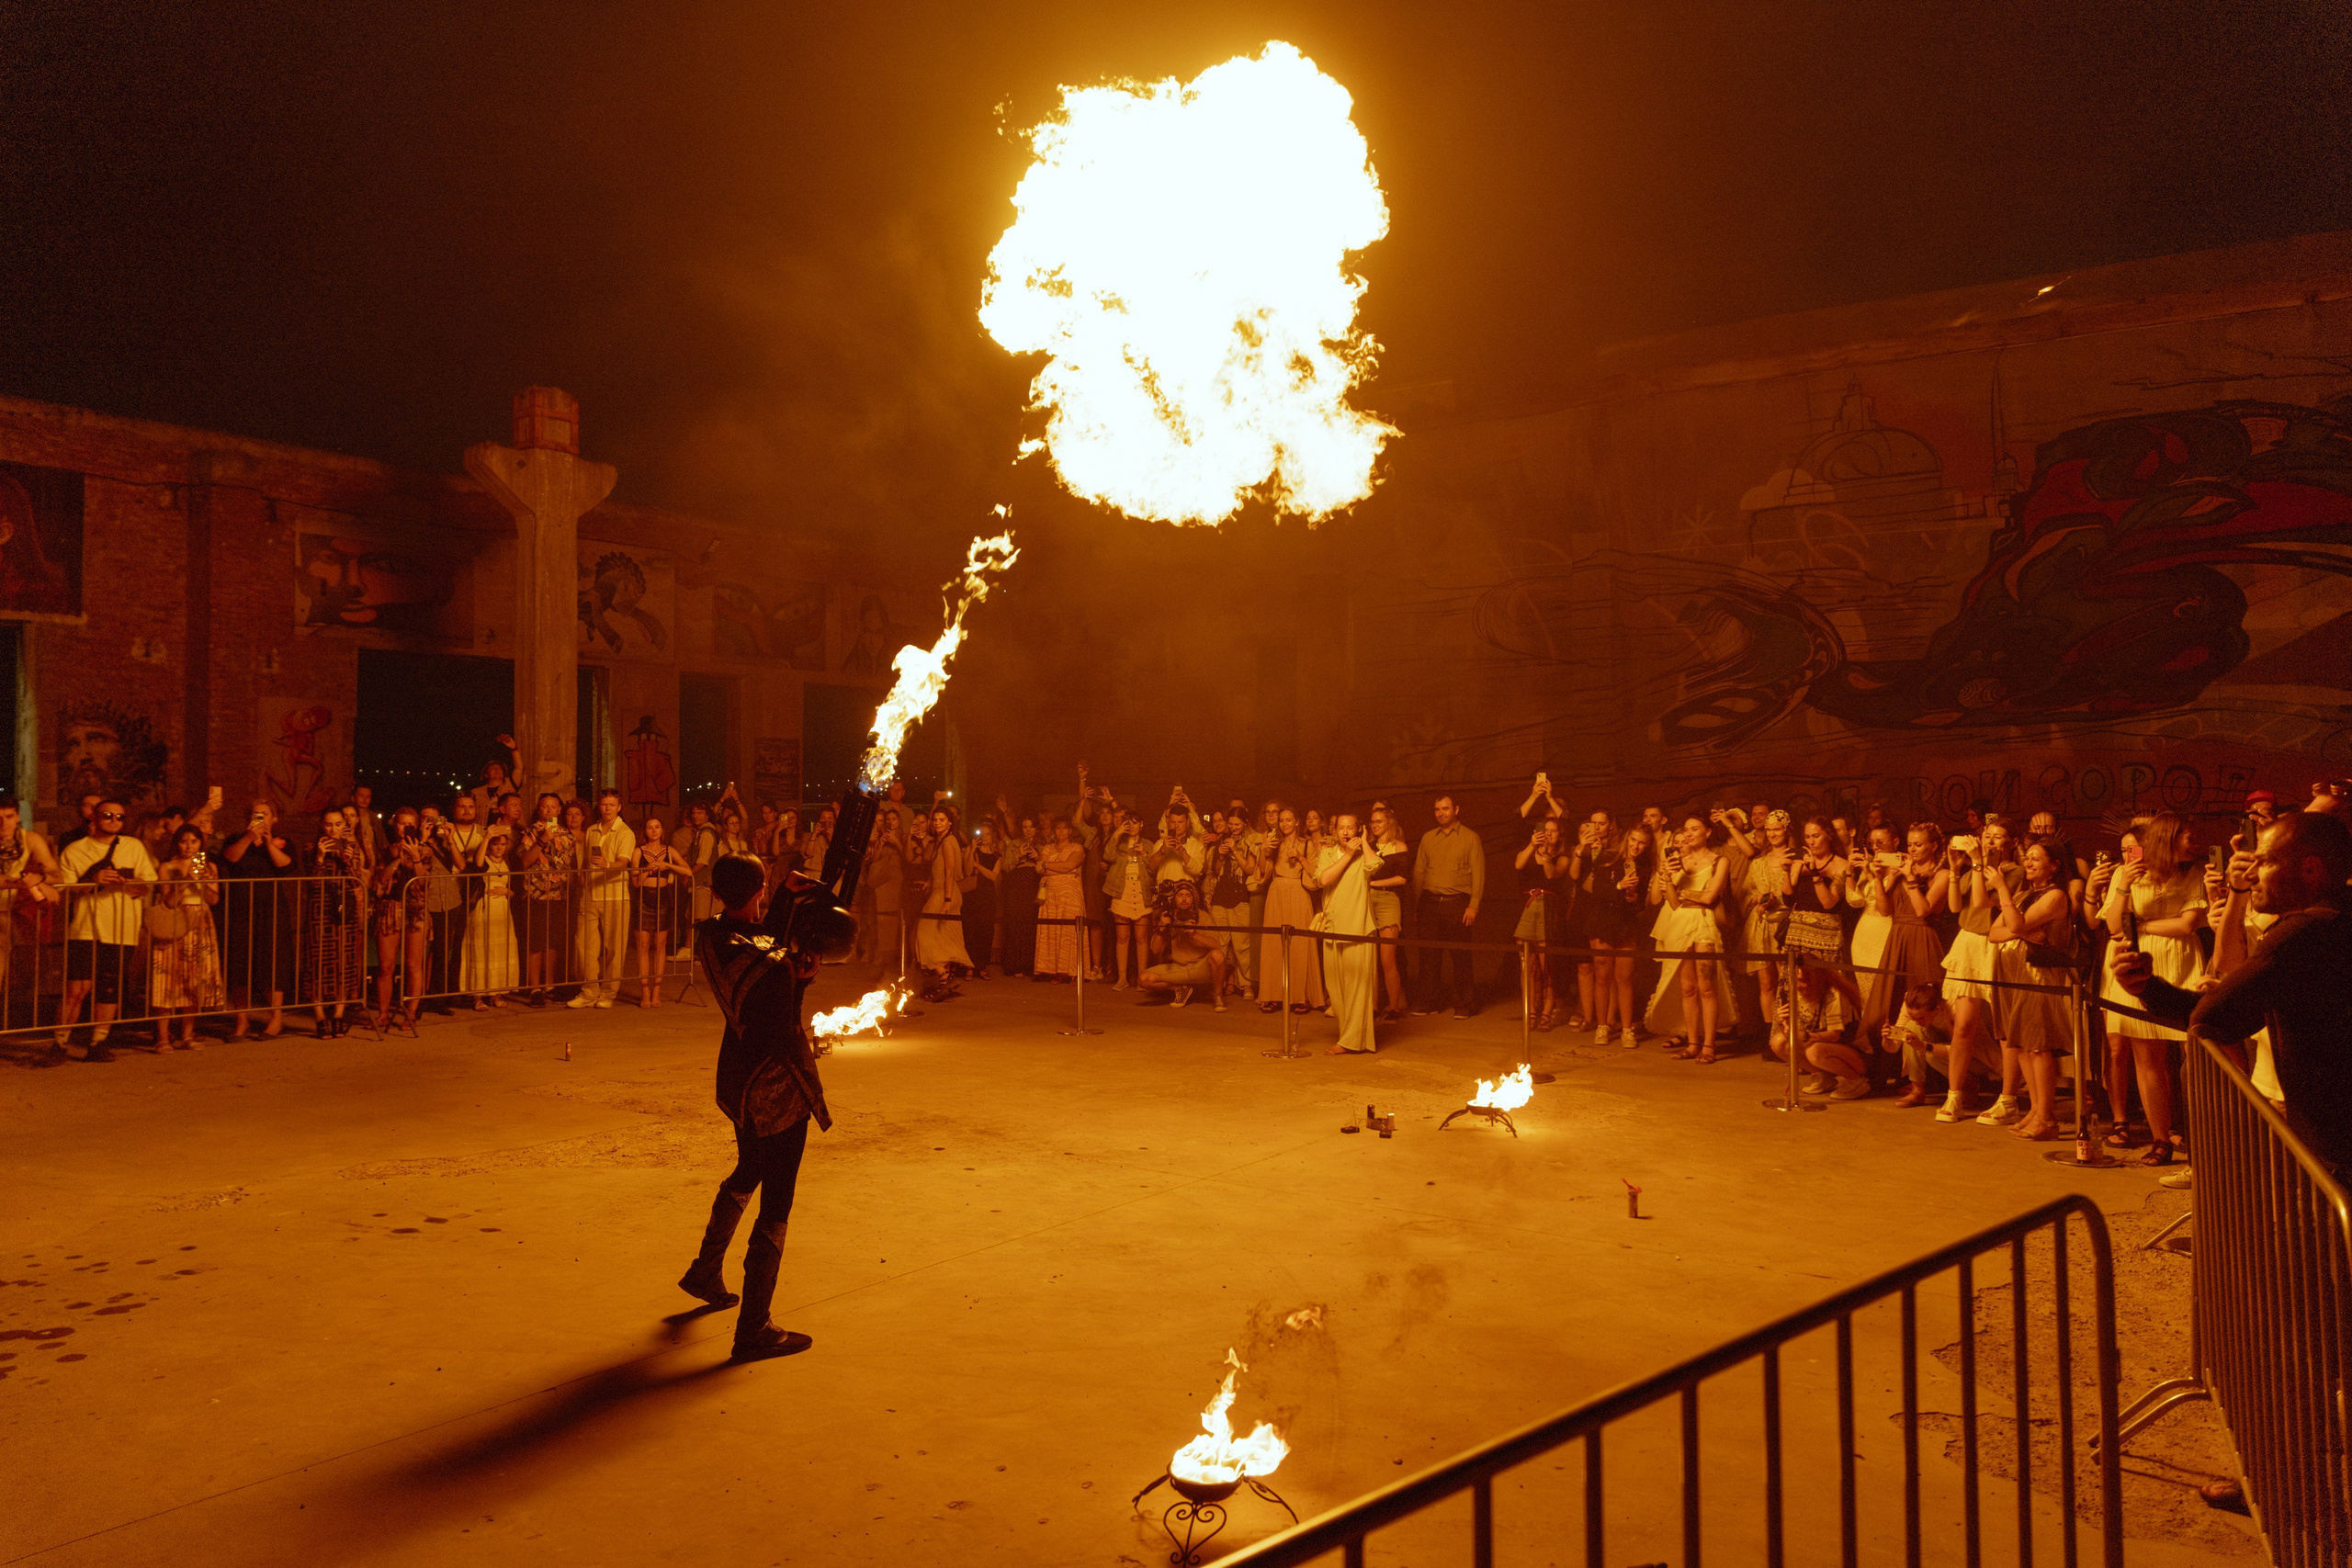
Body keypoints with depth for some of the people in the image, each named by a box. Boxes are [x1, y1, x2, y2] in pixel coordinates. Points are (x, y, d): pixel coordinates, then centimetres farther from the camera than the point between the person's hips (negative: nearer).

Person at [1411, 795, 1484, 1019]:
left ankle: (1463, 1004, 7)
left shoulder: (1470, 838, 4)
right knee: (1428, 955, 2)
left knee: (1461, 956, -1)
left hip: (1457, 902, -3)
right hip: (1430, 903, 3)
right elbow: (1419, 873, 13)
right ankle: (1428, 1003, 9)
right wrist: (1415, 907, 7)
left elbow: (1478, 873, 0)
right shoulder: (1428, 838, 14)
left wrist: (1473, 906, -10)